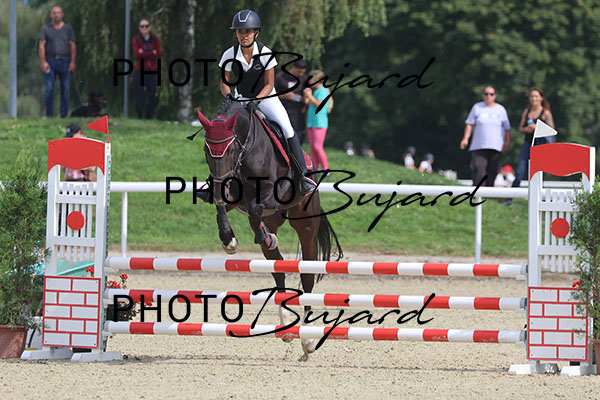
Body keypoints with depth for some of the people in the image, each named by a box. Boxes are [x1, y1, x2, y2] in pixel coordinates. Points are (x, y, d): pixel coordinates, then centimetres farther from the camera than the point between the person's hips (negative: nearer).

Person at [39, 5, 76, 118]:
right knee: (49, 88, -7)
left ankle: (64, 114, 6)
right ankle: (49, 114, -3)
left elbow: (72, 46, 7)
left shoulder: (68, 29, 9)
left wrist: (72, 62, -4)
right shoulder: (46, 29, 6)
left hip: (64, 61, 1)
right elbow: (41, 46, 1)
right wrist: (43, 62, -10)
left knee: (65, 88, 1)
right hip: (50, 61, -1)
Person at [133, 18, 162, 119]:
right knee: (139, 96, -3)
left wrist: (144, 53, -11)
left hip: (152, 72, 2)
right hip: (140, 71, -2)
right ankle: (140, 118, 2)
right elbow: (138, 54, -13)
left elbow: (159, 54, -5)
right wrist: (152, 53, -11)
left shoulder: (155, 39, 8)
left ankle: (148, 117, 12)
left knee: (152, 97, 0)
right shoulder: (136, 40, 2)